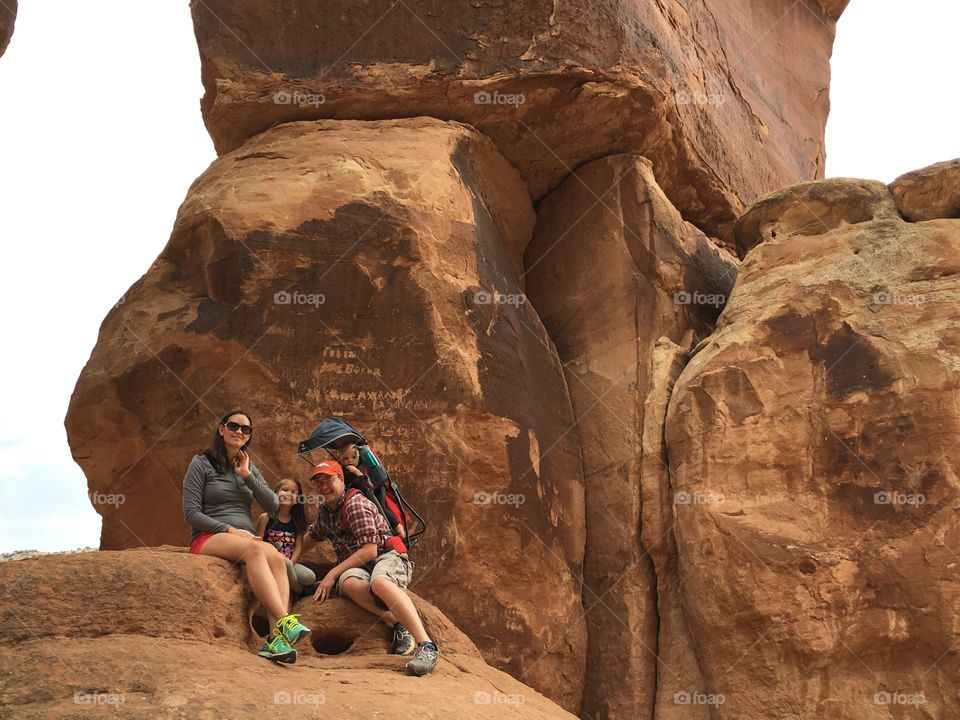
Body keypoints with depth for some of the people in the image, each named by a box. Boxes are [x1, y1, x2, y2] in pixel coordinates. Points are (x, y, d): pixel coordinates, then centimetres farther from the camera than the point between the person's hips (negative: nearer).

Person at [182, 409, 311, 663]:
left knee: (275, 556, -32)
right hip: (208, 538, -4)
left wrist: (247, 476, 0)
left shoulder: (250, 468, 21)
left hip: (245, 537, 4)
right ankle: (285, 621, -50)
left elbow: (273, 505, 8)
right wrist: (230, 530, -14)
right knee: (255, 550, -38)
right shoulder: (201, 464, 5)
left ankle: (275, 638, -48)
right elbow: (191, 513, -4)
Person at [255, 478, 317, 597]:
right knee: (285, 563, -35)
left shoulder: (298, 521, 10)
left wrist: (290, 564, -16)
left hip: (290, 562, 3)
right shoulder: (266, 517, 0)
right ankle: (299, 591, -10)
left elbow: (299, 547, 3)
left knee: (310, 577, -25)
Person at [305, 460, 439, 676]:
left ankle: (426, 645, -51)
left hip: (387, 556, -5)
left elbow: (369, 550, -15)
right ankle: (399, 624, -33)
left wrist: (333, 573, -15)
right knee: (349, 583, -35)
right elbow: (312, 537, 36)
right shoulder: (323, 509, 16)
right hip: (356, 566, 5)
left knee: (379, 582, -43)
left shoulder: (355, 504, -8)